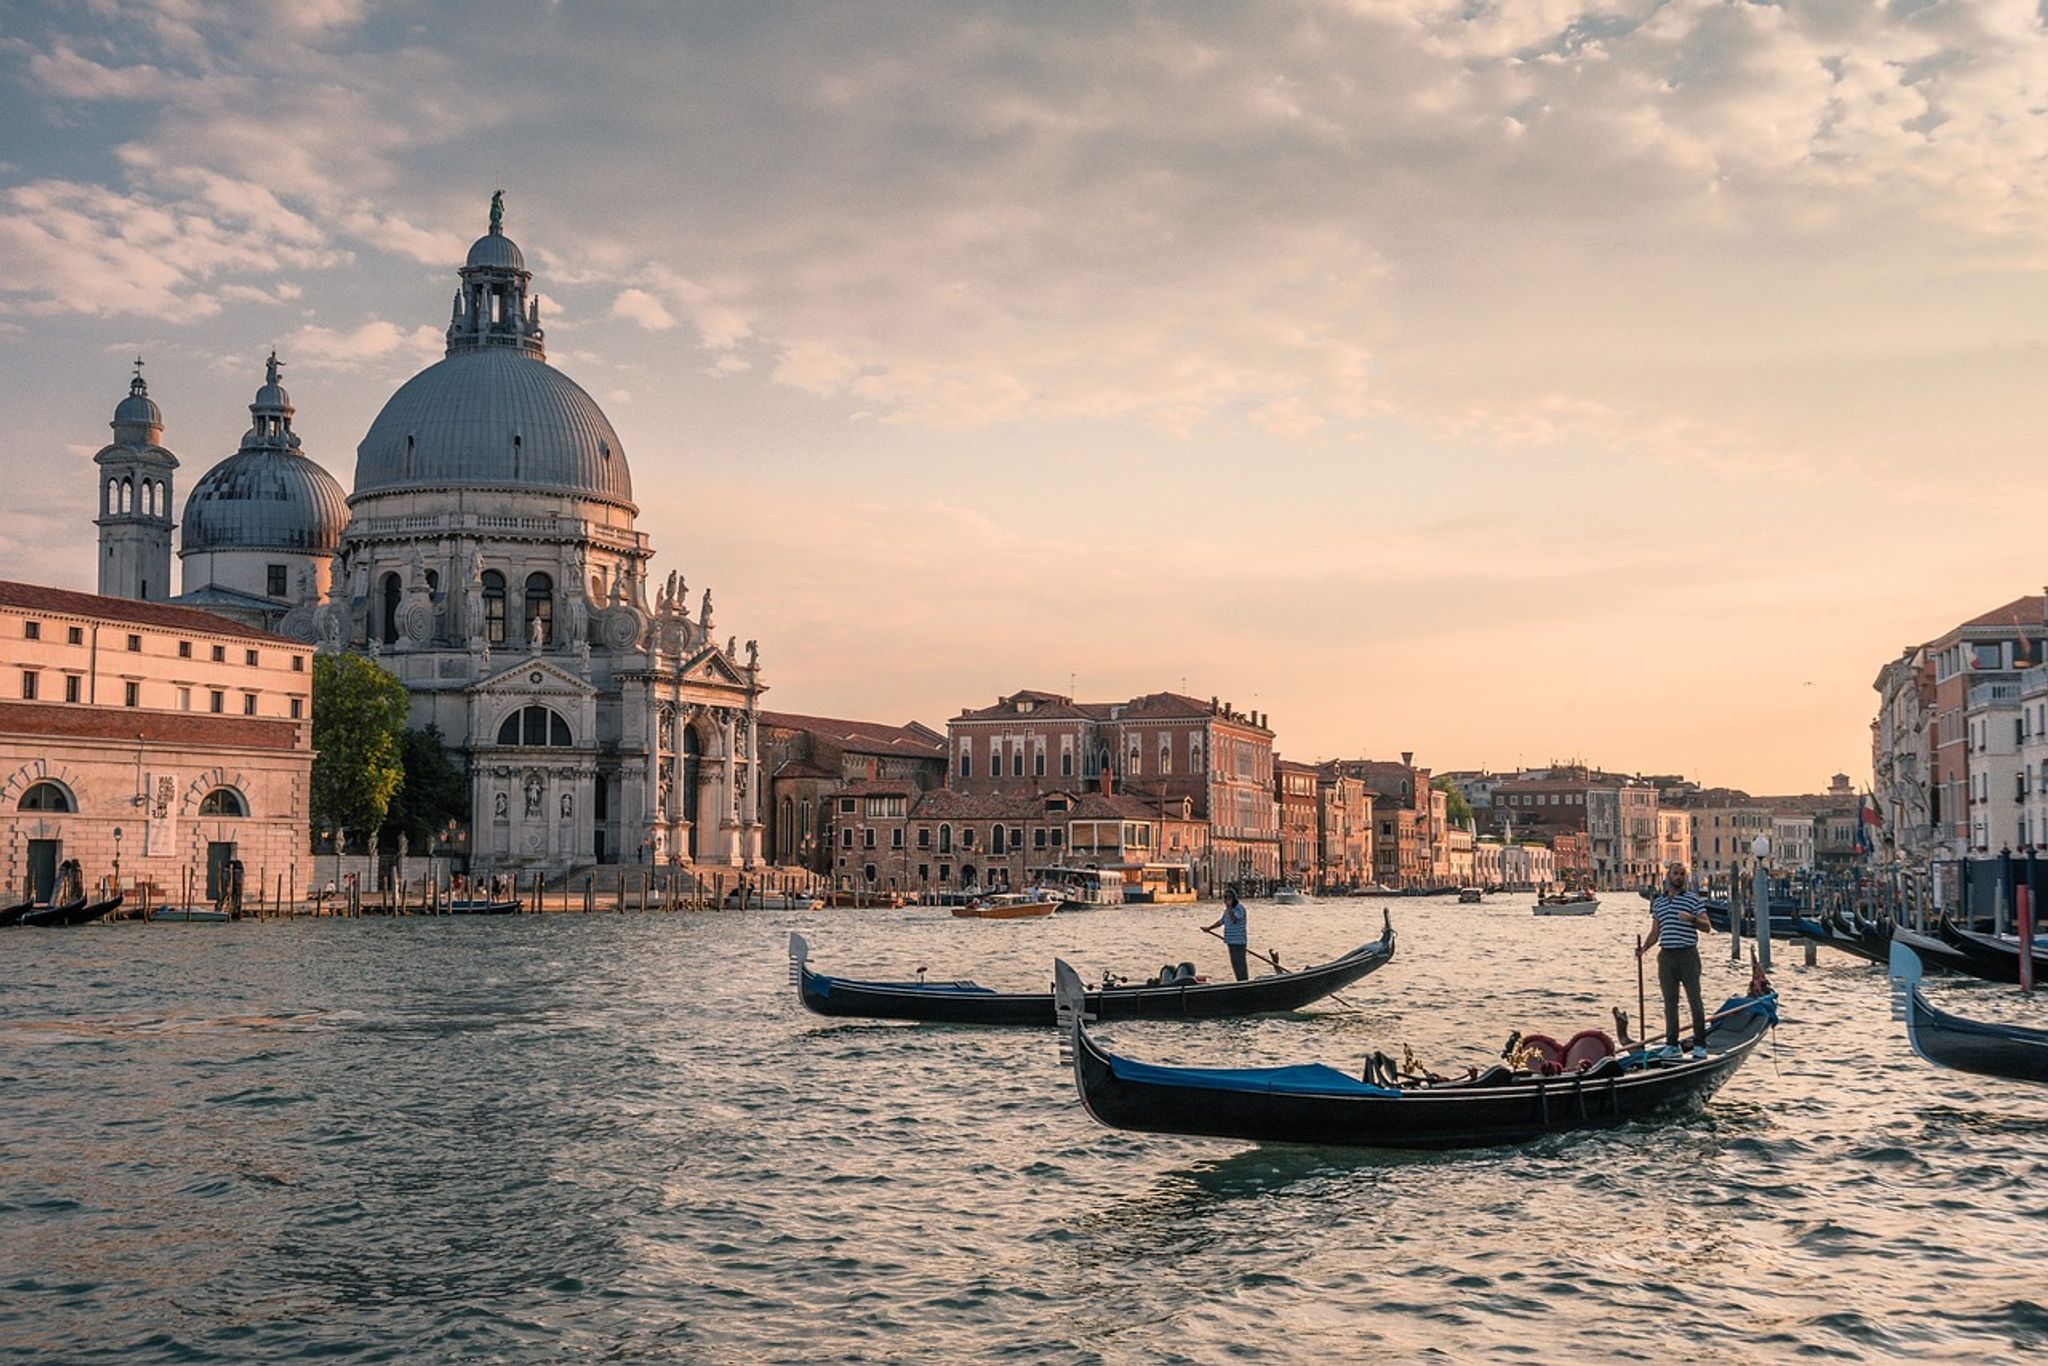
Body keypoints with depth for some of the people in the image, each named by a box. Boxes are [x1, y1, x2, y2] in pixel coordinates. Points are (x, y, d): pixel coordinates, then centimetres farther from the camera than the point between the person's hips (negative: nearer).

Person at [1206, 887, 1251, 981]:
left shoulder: (1239, 908, -13)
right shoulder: (1227, 909, 14)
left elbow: (1234, 919, -28)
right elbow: (1221, 921, 24)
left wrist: (1229, 908, -30)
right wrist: (1209, 928, 18)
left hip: (1239, 941, -9)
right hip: (1231, 941, 9)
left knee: (1240, 964, -7)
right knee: (1235, 964, 15)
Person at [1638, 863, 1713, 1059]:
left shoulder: (1693, 899, 2)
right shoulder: (1658, 902, 14)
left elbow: (1707, 926, -3)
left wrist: (1692, 919, -22)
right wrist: (1644, 947, 1)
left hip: (1688, 955, -4)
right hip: (1666, 955, 4)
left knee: (1694, 1000, -4)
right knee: (1670, 1002, 7)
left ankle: (1700, 1045, 1)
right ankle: (1672, 1044, 13)